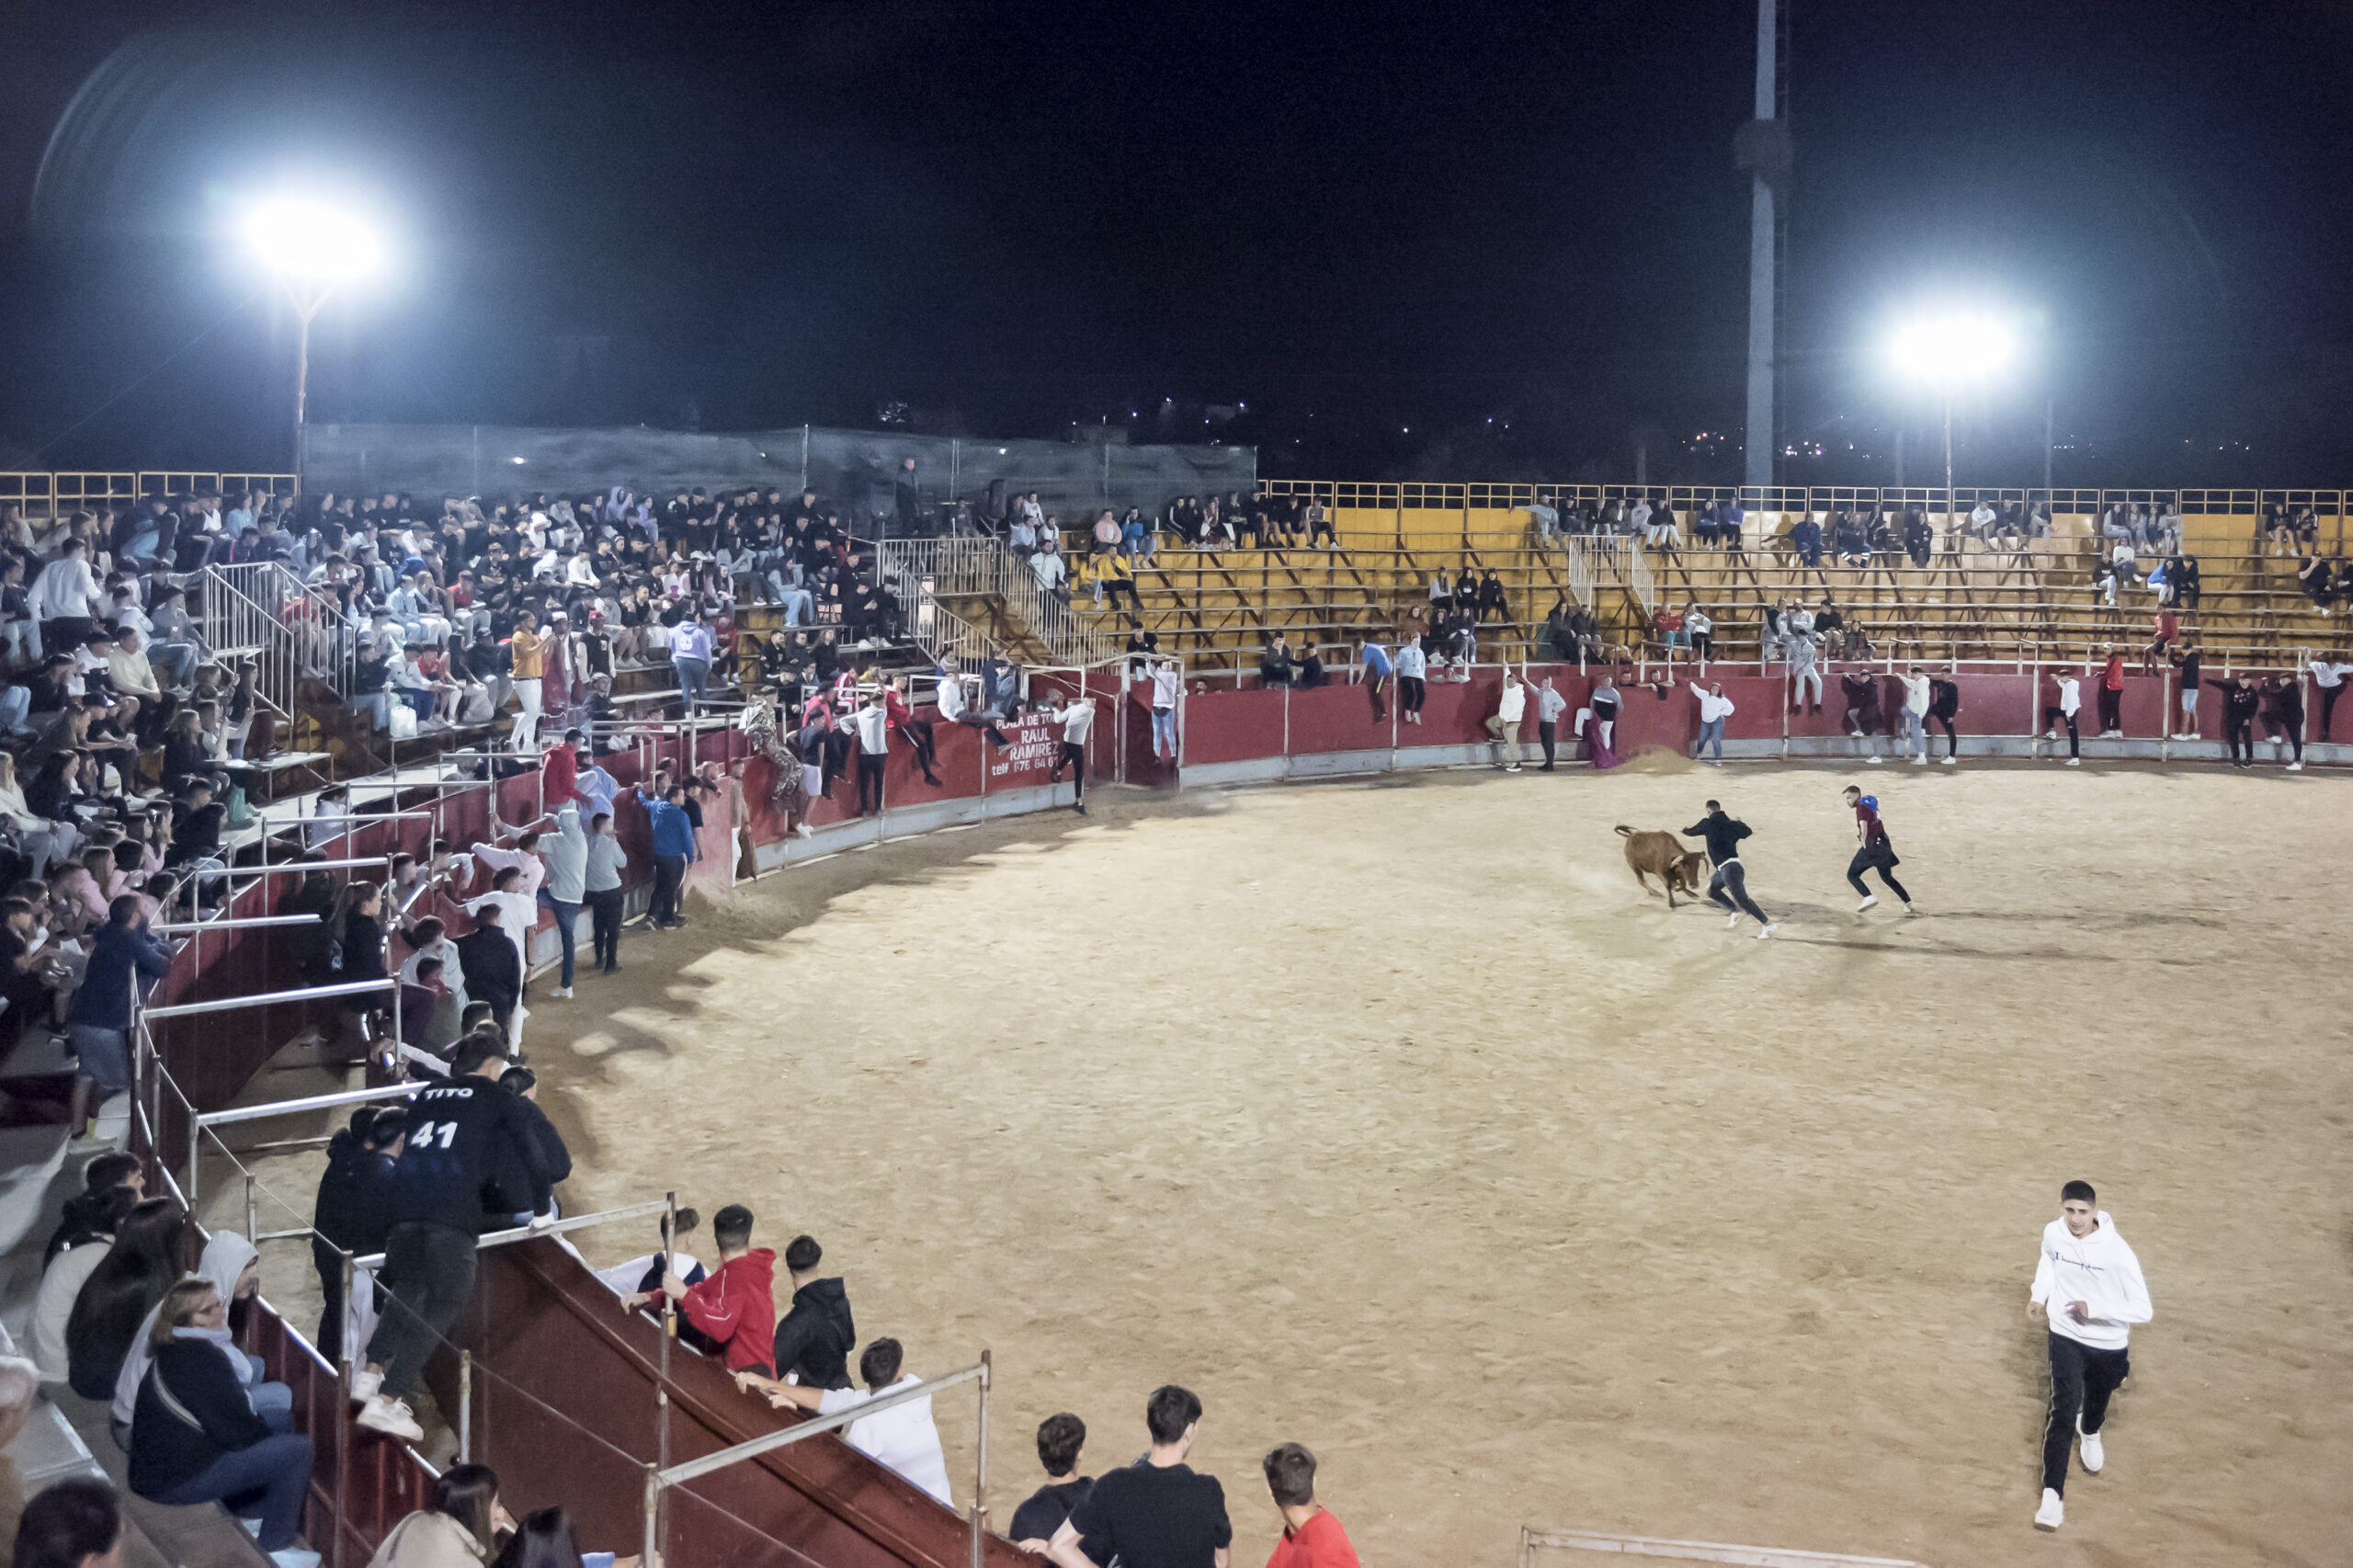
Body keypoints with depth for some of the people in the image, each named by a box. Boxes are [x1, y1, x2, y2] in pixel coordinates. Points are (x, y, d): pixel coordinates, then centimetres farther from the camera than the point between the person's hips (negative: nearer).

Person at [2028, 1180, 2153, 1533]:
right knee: (2063, 1411, -12)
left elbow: (2143, 1310, -25)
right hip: (2066, 1336, 1)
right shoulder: (2053, 1233, -12)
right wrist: (2038, 1295, 3)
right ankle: (2052, 1496, -13)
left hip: (2108, 1345, -1)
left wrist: (2093, 1309, -34)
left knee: (2096, 1403, 23)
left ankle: (2090, 1432, 62)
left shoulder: (2117, 1253, -26)